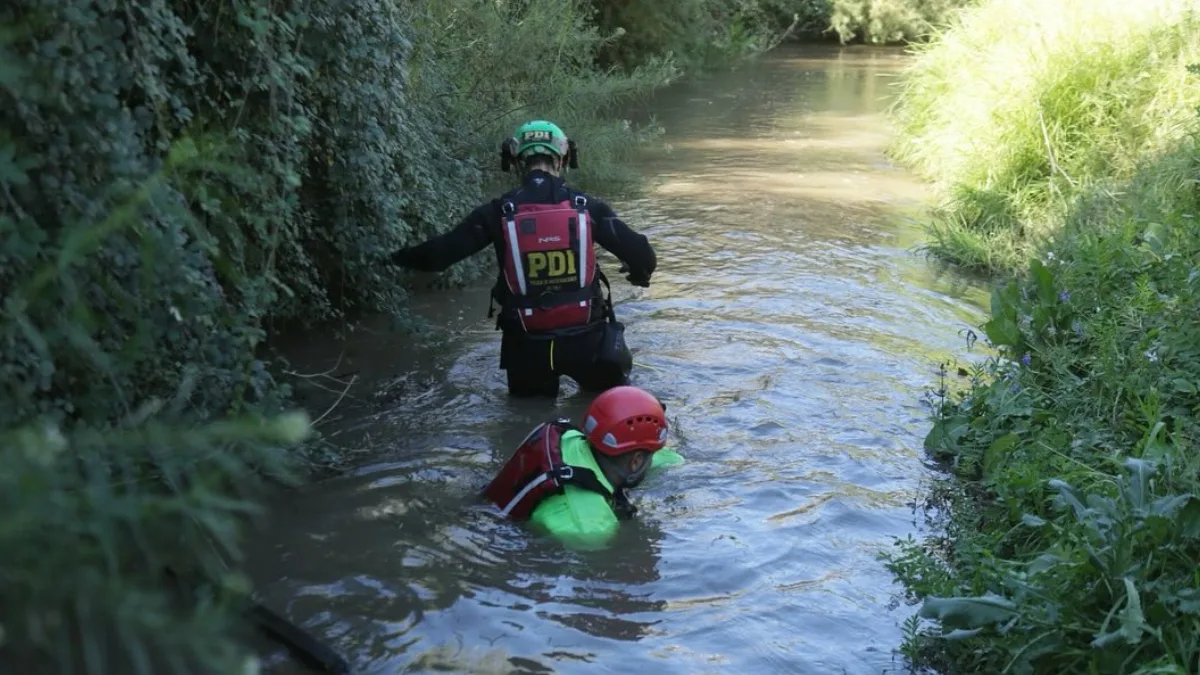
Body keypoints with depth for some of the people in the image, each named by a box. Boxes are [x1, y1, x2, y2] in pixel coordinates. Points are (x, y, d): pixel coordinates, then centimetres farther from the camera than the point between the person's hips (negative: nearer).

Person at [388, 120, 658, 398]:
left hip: (526, 344, 0)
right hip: (585, 339, 0)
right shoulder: (587, 206, -3)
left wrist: (401, 258, 16)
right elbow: (639, 252, -5)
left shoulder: (499, 211, -5)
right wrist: (640, 273, 19)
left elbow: (442, 251, -4)